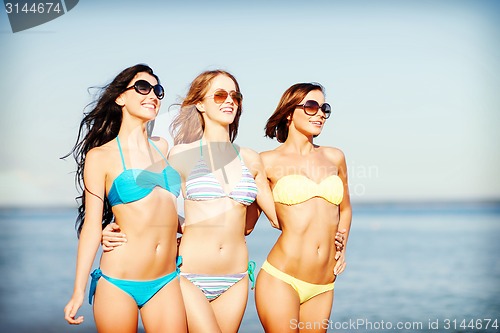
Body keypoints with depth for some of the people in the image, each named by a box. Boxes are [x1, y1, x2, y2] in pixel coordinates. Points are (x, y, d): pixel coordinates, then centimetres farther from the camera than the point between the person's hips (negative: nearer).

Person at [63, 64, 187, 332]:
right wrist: (78, 291, -3)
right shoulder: (101, 156, -2)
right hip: (118, 283, -4)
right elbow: (92, 226, -2)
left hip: (166, 281, 4)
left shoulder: (163, 147, 11)